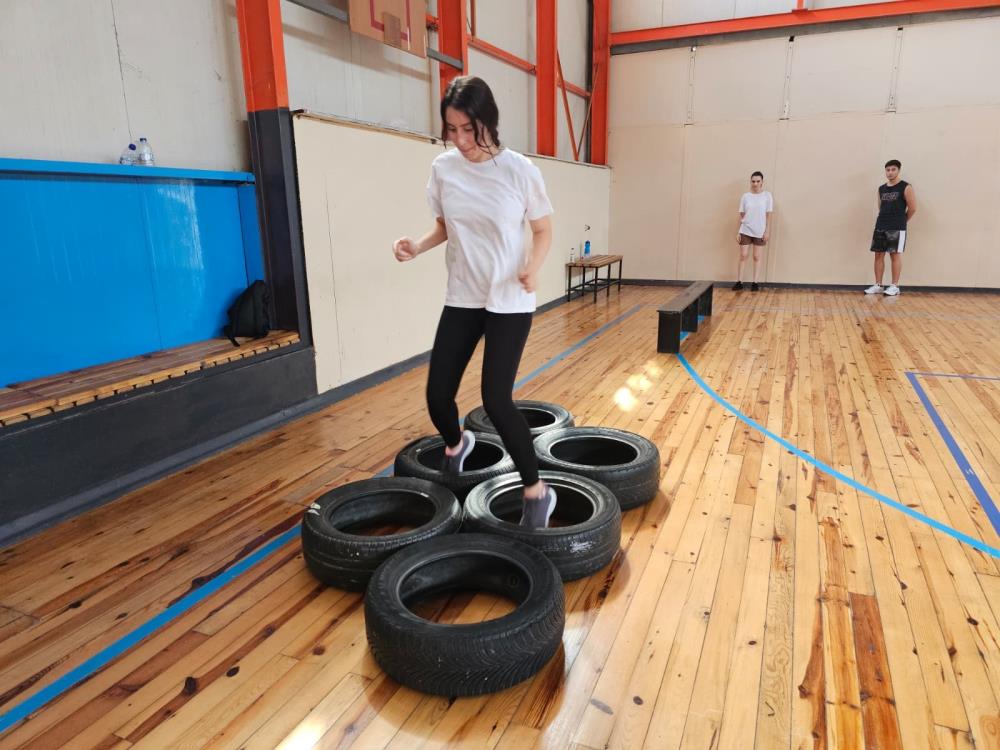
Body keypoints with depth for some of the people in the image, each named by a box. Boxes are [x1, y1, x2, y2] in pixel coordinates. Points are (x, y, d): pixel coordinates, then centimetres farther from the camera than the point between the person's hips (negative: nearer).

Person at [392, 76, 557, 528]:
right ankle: (455, 446, 41)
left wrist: (533, 267, -22)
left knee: (496, 399, -12)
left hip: (510, 302, -4)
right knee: (437, 394, 4)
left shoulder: (519, 170, -11)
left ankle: (537, 493, 9)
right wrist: (418, 246, -10)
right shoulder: (443, 168, -2)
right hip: (461, 298, 4)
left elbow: (543, 231, -2)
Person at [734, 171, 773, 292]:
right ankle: (739, 282, 6)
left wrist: (767, 231, -5)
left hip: (760, 232, -1)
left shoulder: (767, 196, -2)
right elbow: (741, 215, 4)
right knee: (743, 255, 0)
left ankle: (754, 282, 11)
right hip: (746, 231, 1)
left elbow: (768, 215, -1)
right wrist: (738, 232, 1)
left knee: (756, 256, 5)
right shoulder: (745, 196, 1)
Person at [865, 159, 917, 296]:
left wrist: (901, 221, 6)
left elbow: (912, 208, -3)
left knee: (896, 255, -4)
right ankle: (878, 285, 11)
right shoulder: (881, 189, 12)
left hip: (897, 228, -6)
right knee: (878, 255, 5)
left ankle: (895, 286, 0)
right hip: (880, 227, 6)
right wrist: (886, 219, 11)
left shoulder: (906, 188, -4)